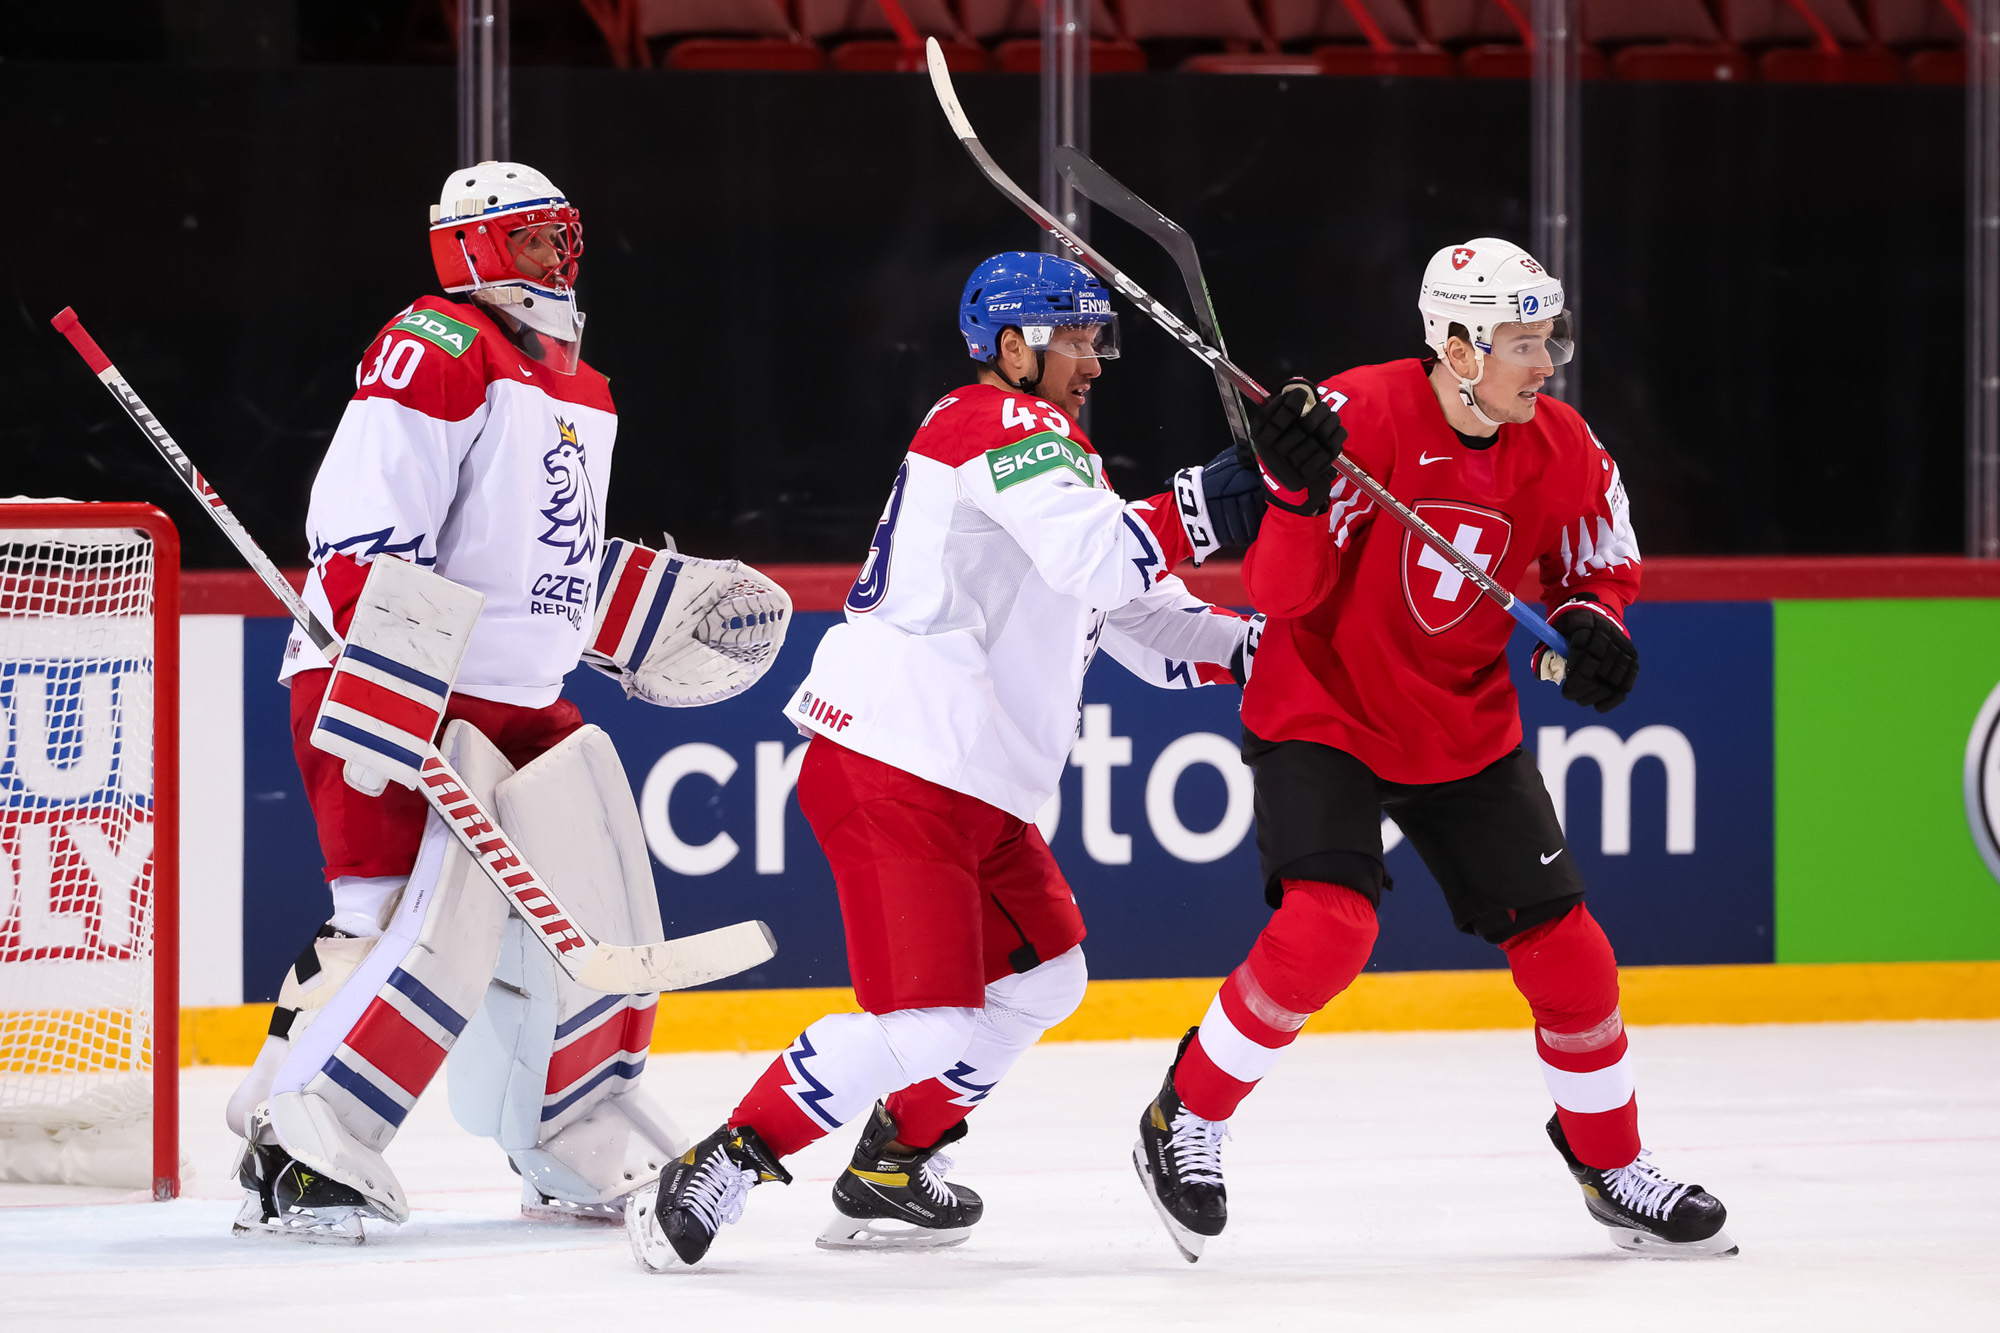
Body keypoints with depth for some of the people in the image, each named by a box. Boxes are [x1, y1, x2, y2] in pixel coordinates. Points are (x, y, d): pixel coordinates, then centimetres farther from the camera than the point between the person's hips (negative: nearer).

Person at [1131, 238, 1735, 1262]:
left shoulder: (1562, 451, -7)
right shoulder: (1361, 414, -23)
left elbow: (1601, 565, 11)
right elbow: (1279, 595, -24)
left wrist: (1590, 626, -10)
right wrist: (1297, 494, -42)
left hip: (1467, 734, 5)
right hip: (1321, 712, -5)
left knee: (1563, 946, 3)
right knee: (1328, 926, -24)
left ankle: (1610, 1166, 24)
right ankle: (1186, 1119, -4)